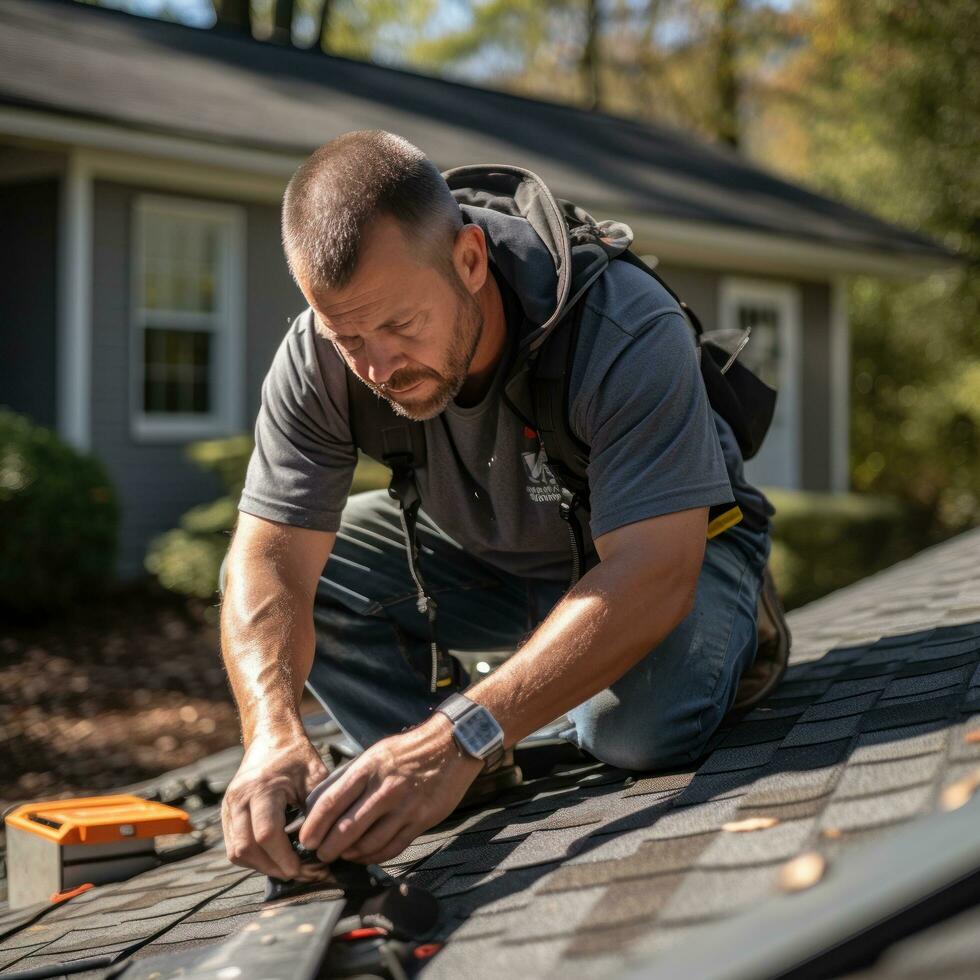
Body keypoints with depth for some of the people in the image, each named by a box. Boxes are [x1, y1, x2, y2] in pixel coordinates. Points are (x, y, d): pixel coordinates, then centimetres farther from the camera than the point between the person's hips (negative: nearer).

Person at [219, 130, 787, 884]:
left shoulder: (626, 333, -38)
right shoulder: (316, 362, -24)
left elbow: (651, 574, -45)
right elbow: (269, 561, -26)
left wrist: (460, 739, -56)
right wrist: (274, 731, -48)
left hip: (665, 544, -3)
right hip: (486, 557, 4)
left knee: (642, 725, -35)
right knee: (283, 581, -17)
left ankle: (730, 632, 0)